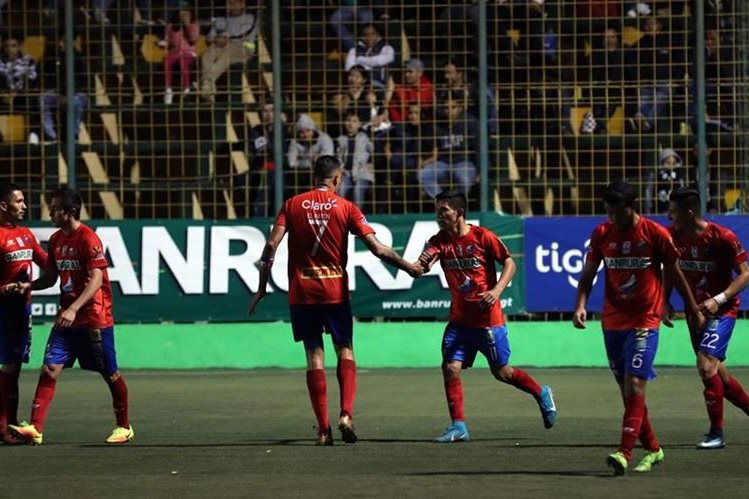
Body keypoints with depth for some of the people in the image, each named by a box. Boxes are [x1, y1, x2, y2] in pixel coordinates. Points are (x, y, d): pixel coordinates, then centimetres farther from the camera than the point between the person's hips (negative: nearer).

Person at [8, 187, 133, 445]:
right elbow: (51, 277, 18)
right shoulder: (56, 240, 9)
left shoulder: (88, 238, -15)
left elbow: (96, 280, -21)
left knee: (110, 373, 5)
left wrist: (73, 309, -30)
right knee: (50, 368, -7)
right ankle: (35, 429, -14)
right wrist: (29, 286, -3)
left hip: (94, 319, -7)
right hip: (66, 318, 7)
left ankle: (124, 427, 22)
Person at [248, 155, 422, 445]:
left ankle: (323, 429, 0)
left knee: (314, 356, 4)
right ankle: (346, 414, -7)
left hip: (301, 292, 1)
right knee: (345, 350, 12)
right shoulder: (345, 207, -1)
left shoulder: (292, 205, 3)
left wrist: (261, 288, -1)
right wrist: (409, 268, 6)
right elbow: (377, 249, -6)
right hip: (335, 291, -1)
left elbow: (271, 245, -6)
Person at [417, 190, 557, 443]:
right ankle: (458, 426, -2)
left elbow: (510, 263, -5)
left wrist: (497, 290, -19)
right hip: (459, 319, 4)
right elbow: (421, 265, -16)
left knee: (501, 371, 5)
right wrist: (418, 266, -40)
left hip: (488, 317, -4)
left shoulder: (483, 237, -11)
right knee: (450, 367, -9)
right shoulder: (439, 241, -1)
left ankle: (541, 393, 31)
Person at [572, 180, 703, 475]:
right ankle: (652, 449, 22)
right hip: (612, 322, 4)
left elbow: (674, 273, 5)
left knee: (634, 386, -17)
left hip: (645, 321, -4)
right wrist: (581, 305, -9)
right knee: (627, 391, 9)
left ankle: (625, 453, -24)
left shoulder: (655, 234, -7)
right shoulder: (602, 234, 2)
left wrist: (693, 308, 14)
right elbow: (588, 274, 8)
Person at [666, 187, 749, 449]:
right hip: (695, 310, 7)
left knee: (706, 363, -20)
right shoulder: (673, 236, -1)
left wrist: (718, 300, -23)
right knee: (716, 373, 9)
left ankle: (716, 434, -13)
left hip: (722, 310, -6)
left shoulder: (723, 237, -17)